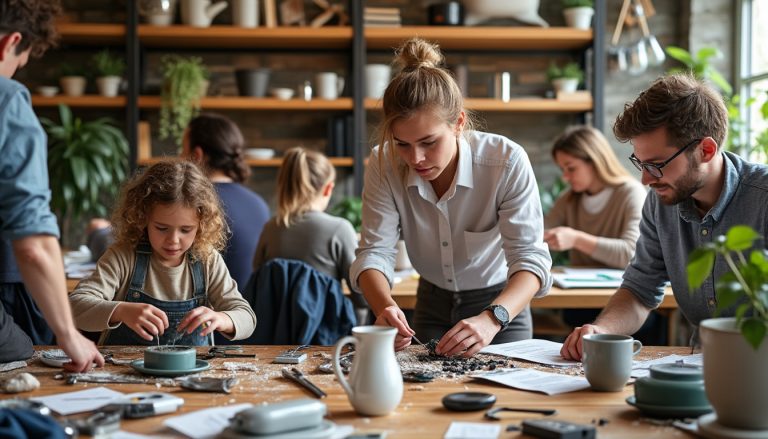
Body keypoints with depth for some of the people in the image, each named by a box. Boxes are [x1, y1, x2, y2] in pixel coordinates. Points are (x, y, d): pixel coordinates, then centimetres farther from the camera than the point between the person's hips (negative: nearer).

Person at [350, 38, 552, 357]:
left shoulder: (507, 160, -26)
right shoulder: (383, 165, -18)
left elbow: (530, 258, -29)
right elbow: (374, 251, -20)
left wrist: (492, 319, -48)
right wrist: (385, 307, -42)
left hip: (501, 304, -2)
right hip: (432, 304, 3)